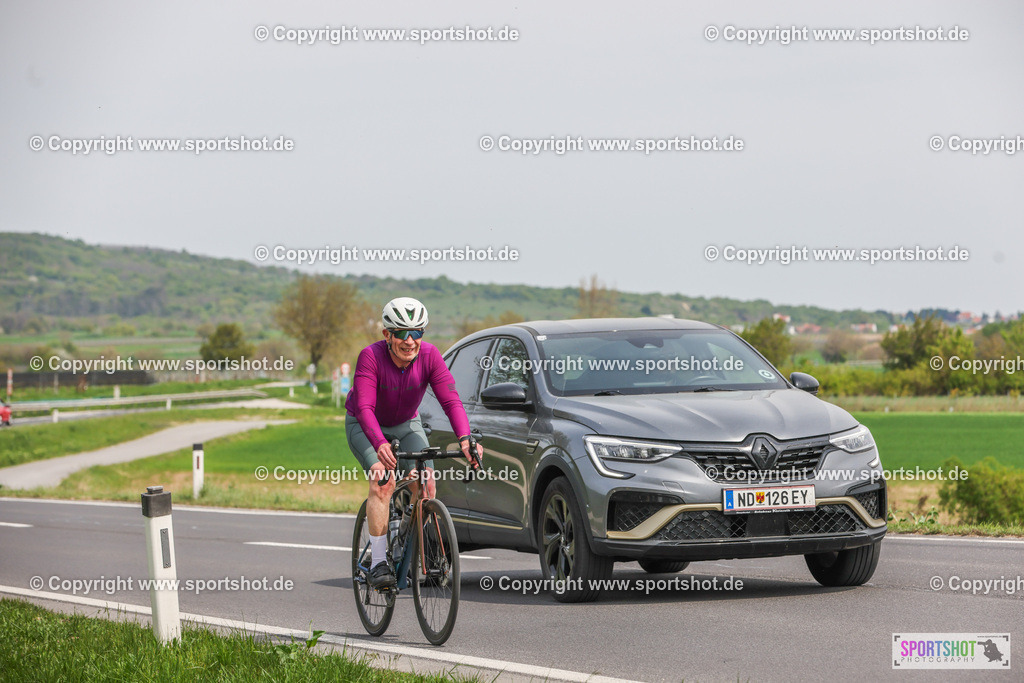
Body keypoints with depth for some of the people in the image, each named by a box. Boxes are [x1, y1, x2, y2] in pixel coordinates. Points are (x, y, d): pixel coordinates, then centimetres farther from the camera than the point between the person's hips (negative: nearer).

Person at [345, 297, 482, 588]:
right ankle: (378, 563, -25)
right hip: (363, 425, -3)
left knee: (426, 483, -18)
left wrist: (465, 439, -48)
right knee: (384, 479, -27)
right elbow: (365, 407, -39)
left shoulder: (429, 356, -23)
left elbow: (451, 400, -30)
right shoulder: (371, 357, -31)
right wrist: (379, 444, -58)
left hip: (406, 424, 3)